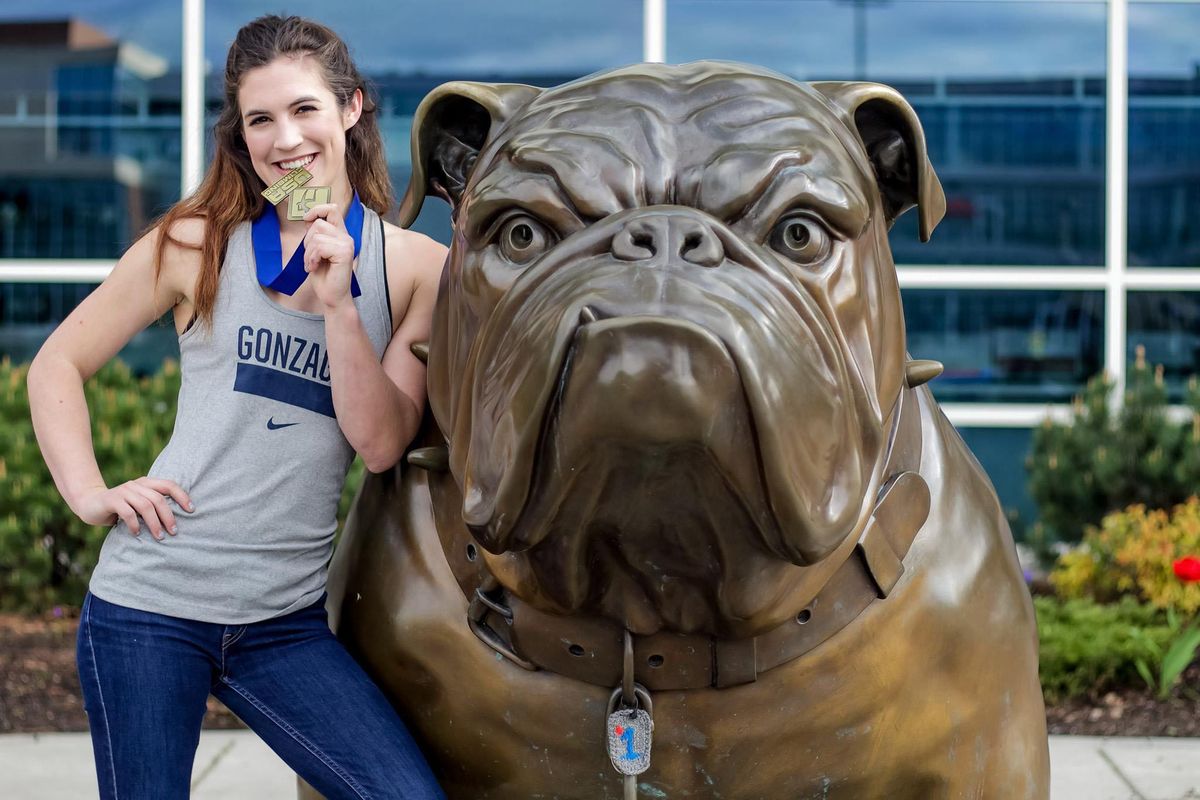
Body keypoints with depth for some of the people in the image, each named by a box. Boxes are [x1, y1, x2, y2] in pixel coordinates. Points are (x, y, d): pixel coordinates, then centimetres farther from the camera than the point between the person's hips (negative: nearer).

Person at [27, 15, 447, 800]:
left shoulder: (416, 268, 3)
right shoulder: (200, 245, 3)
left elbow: (382, 442, -4)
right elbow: (58, 364, 9)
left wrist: (337, 302, -13)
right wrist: (89, 493, -5)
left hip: (287, 618, 1)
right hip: (150, 600, -1)